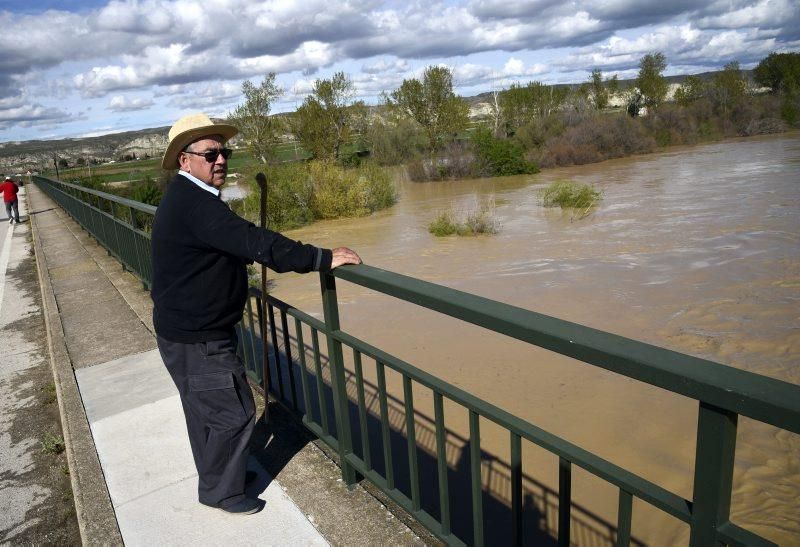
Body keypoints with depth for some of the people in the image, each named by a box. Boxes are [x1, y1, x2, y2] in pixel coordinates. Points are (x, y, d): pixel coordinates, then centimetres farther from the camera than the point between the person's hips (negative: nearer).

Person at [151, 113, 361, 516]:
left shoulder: (186, 198, 8)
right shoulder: (193, 204, -26)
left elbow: (235, 243, 21)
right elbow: (254, 243, -34)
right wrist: (322, 259, -32)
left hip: (190, 331, 11)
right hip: (196, 340, -11)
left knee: (205, 408, 24)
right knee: (233, 413, 2)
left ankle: (214, 476, 43)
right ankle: (220, 491, 22)